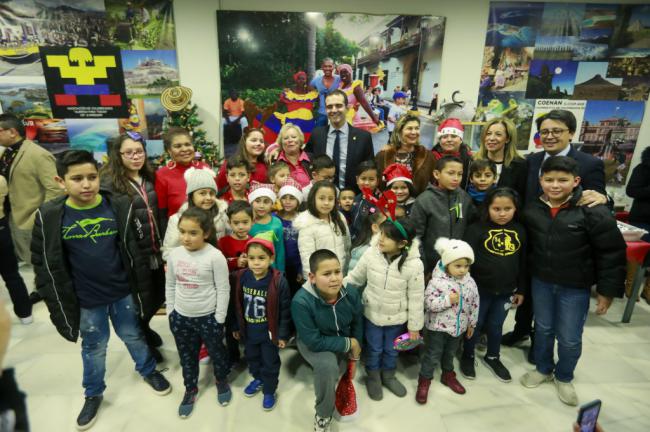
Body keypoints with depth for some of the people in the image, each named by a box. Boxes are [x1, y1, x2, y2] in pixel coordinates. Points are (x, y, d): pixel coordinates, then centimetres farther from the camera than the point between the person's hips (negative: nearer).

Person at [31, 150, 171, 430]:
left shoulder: (117, 208, -11)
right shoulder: (49, 216, -12)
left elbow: (134, 251, -4)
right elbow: (45, 265, -4)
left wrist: (142, 289, -2)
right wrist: (58, 304, -4)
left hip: (123, 292, 0)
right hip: (86, 300, 0)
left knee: (133, 337, 19)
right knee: (93, 347, 19)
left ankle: (149, 371, 45)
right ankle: (93, 394, 42)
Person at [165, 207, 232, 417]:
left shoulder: (215, 256, -21)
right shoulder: (174, 254, -7)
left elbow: (223, 289, -15)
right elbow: (170, 285, 6)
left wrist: (219, 319, -12)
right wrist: (170, 312, 7)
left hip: (208, 317, -4)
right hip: (180, 316, 4)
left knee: (216, 351, 18)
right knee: (187, 356, 21)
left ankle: (222, 380, 46)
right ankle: (190, 389, 45)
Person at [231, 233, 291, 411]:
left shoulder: (279, 282, -25)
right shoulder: (240, 277, -13)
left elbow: (285, 311, -16)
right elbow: (237, 306, 1)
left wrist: (283, 334, -11)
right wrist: (236, 327, 8)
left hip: (269, 332, -4)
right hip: (248, 331, 5)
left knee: (270, 363, 15)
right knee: (252, 358, 27)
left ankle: (269, 391, 38)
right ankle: (258, 379, 54)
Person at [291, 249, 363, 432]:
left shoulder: (351, 294, -20)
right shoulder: (301, 302, -36)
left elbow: (357, 323, 1)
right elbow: (314, 342, -29)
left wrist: (355, 350, 0)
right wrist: (349, 344, -21)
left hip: (345, 341, 5)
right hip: (312, 343, -5)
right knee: (327, 366, -28)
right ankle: (323, 416, -3)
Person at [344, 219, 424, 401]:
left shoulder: (414, 265, -23)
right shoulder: (370, 253, -19)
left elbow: (416, 298, -13)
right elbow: (355, 277, -4)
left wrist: (414, 326, -6)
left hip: (397, 318, 0)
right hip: (372, 314, 1)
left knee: (391, 350, 22)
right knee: (374, 349, 20)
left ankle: (388, 376, 50)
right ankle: (373, 377, 46)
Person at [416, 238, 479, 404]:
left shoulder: (470, 282, -6)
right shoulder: (437, 281, -23)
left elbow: (474, 304, 6)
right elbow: (428, 303, -23)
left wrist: (472, 324, 12)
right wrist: (448, 300, -29)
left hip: (458, 327, 5)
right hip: (437, 327, -5)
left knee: (450, 354, 25)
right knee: (432, 356, 6)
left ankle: (448, 375, 47)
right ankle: (424, 381, 23)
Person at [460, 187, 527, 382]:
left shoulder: (520, 231, 0)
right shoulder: (476, 229, -15)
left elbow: (523, 263, 8)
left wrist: (521, 289, 10)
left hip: (506, 291, 4)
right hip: (480, 288, -4)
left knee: (496, 325, 20)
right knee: (475, 324, 13)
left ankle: (492, 358, 41)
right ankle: (467, 356, 34)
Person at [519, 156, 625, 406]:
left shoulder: (594, 211, -18)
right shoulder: (532, 210, -6)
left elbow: (612, 252, -13)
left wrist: (607, 290, -11)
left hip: (575, 287, -3)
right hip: (540, 282, 3)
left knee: (570, 338, 10)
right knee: (543, 329, 19)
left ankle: (564, 378, 37)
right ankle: (543, 369, 42)